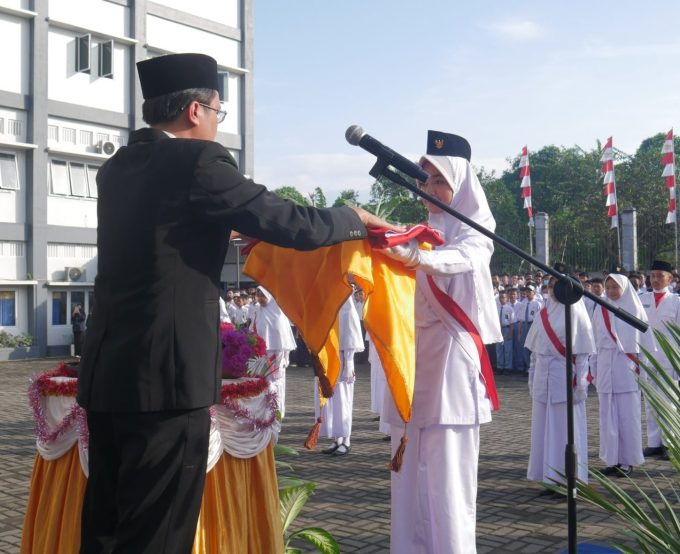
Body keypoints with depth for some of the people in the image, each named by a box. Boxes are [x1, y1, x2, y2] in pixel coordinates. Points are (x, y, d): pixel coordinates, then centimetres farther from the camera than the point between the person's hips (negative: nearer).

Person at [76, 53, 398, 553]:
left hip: (108, 374, 9)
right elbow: (292, 224, -10)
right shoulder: (195, 161, -10)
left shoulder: (117, 169, 14)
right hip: (167, 377, -8)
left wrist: (224, 238, 41)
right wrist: (357, 220, 8)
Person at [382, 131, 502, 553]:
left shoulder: (476, 232, 1)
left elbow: (458, 260, -22)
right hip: (412, 357, 5)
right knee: (411, 470, 7)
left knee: (448, 473, -4)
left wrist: (413, 256, -41)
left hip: (452, 358, -5)